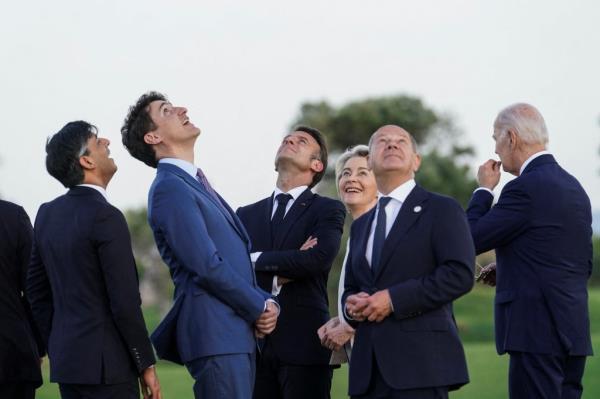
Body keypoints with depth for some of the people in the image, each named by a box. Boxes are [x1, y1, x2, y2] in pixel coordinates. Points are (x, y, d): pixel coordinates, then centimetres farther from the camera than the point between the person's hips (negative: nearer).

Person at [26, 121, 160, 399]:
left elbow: (35, 289, 15)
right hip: (105, 365, -8)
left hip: (66, 361, 8)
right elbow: (125, 303, -16)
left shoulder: (48, 213, 9)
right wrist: (146, 365, -8)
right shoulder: (105, 217, -15)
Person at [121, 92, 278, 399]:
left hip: (238, 333, 9)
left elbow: (239, 260, 22)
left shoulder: (195, 183, 21)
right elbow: (207, 267, -16)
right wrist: (260, 307, -6)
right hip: (215, 334, -9)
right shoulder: (169, 188, -10)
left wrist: (266, 302, 4)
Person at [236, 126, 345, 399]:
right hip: (253, 343, 3)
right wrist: (278, 276, -9)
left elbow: (320, 258, -13)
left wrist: (257, 260, -7)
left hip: (303, 345, -3)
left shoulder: (328, 210, 6)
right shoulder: (247, 214, 18)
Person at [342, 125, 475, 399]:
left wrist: (394, 299, -14)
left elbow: (460, 274, -10)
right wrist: (351, 305, 4)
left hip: (421, 363, -6)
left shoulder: (441, 210, 3)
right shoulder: (361, 225, 24)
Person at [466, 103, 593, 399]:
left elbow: (471, 240, -10)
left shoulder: (525, 188, -13)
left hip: (537, 332, -9)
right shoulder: (574, 187, 15)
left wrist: (484, 189, 4)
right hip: (573, 328, 9)